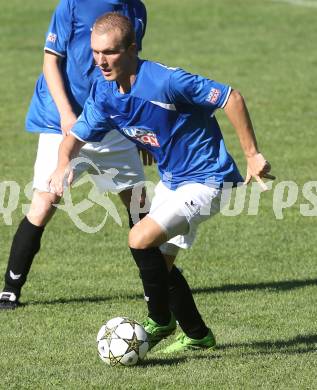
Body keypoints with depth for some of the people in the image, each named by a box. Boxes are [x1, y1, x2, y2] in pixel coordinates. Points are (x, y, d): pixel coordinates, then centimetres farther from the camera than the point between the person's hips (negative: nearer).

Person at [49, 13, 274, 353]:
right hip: (170, 181, 9)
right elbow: (77, 135, 0)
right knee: (159, 263, 15)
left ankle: (160, 321, -1)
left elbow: (230, 98, -22)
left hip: (205, 180, -9)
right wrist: (64, 162, -24)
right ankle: (198, 335, 33)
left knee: (141, 239, -22)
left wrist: (252, 155, -18)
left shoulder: (166, 81, -28)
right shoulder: (103, 92, -6)